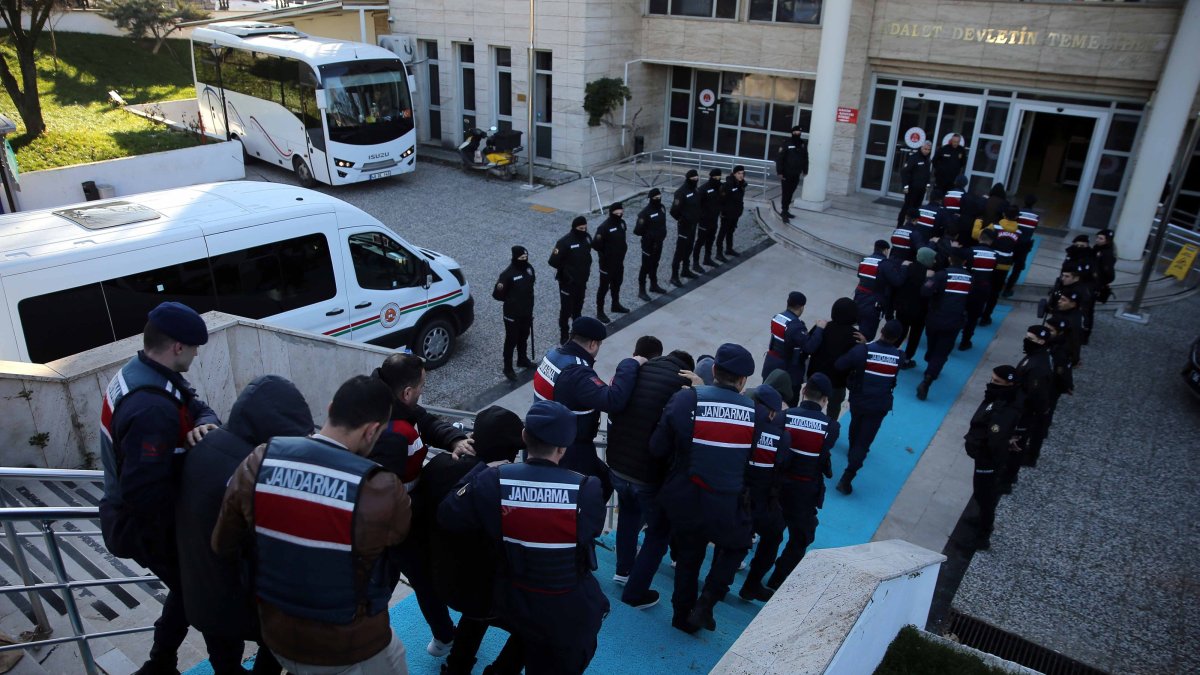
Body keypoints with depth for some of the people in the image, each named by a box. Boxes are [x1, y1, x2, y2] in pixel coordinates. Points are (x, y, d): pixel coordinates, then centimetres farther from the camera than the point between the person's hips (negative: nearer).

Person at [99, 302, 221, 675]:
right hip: (148, 527, -10)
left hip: (130, 515, 10)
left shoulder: (136, 372, -1)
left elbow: (195, 405, 0)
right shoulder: (153, 408, -36)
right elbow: (145, 492, -37)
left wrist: (204, 423, -25)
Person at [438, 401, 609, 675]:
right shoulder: (586, 490, -27)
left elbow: (447, 517, -13)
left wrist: (481, 469, -3)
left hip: (517, 605, 2)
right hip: (571, 611, -2)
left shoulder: (493, 481, -24)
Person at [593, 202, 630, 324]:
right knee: (604, 287, 4)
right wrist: (605, 253, -13)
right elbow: (595, 244, -23)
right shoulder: (604, 227, -24)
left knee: (617, 284, 23)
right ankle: (600, 311, 15)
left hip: (619, 261, 8)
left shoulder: (622, 223, 0)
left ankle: (616, 305, 43)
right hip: (607, 263, -7)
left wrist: (623, 247, 5)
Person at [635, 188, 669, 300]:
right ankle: (641, 291, 12)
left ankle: (654, 285, 39)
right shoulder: (646, 212, -22)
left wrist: (662, 234, 7)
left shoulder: (661, 208, 1)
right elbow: (638, 230, -22)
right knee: (646, 266, 2)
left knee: (654, 264, 22)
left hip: (659, 242, 7)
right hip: (649, 244, -7)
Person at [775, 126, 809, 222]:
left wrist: (805, 170, 13)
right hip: (786, 174, -5)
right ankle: (784, 212, -2)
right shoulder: (787, 144, -10)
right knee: (786, 193, -4)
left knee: (790, 193, 11)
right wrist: (779, 172, -15)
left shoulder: (803, 144, 6)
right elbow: (779, 158, -11)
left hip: (796, 174, 5)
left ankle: (785, 211, 20)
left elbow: (805, 158, 14)